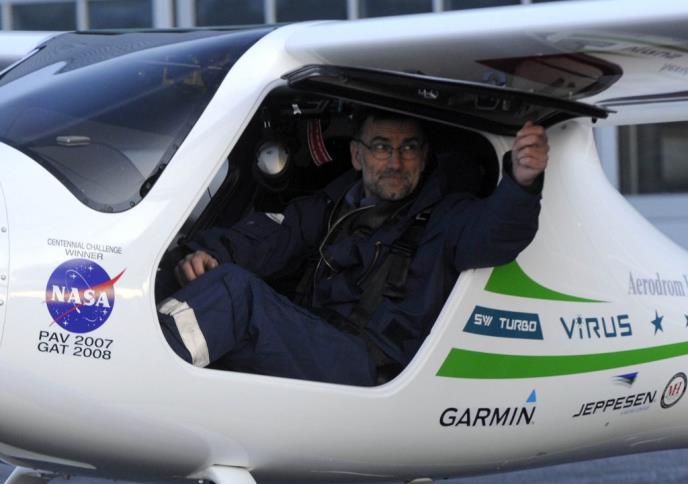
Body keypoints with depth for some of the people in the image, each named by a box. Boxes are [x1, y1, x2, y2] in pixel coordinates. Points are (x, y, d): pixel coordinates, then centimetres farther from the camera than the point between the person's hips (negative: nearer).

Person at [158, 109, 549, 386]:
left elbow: (492, 234, -10)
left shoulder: (444, 218, 11)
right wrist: (209, 252, -9)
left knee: (235, 290, -26)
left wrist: (521, 183, -33)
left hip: (373, 373, -6)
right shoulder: (330, 209, 27)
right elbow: (270, 235, 14)